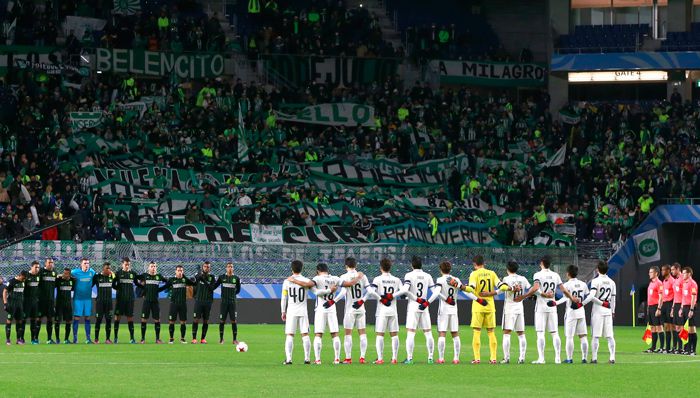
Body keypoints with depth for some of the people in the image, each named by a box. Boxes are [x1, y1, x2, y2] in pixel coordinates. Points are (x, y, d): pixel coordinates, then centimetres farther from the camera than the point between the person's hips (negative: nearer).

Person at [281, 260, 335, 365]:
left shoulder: (287, 281, -3)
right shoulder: (306, 280, -3)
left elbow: (284, 298, 0)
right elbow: (316, 292, -8)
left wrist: (283, 312, 9)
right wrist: (329, 290, 3)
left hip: (291, 312, -1)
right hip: (303, 311, 1)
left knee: (290, 335, 0)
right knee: (305, 335, 6)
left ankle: (288, 358, -8)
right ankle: (307, 358, 3)